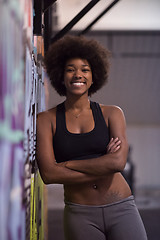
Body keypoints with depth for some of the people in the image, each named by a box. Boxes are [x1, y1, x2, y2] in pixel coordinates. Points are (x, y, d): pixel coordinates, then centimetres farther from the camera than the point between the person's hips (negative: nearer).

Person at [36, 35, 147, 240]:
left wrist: (66, 164, -8)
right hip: (80, 215, 0)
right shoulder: (46, 120, 4)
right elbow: (48, 174, -8)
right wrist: (103, 166, -9)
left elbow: (119, 162, -11)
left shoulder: (112, 114, 5)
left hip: (121, 210, 0)